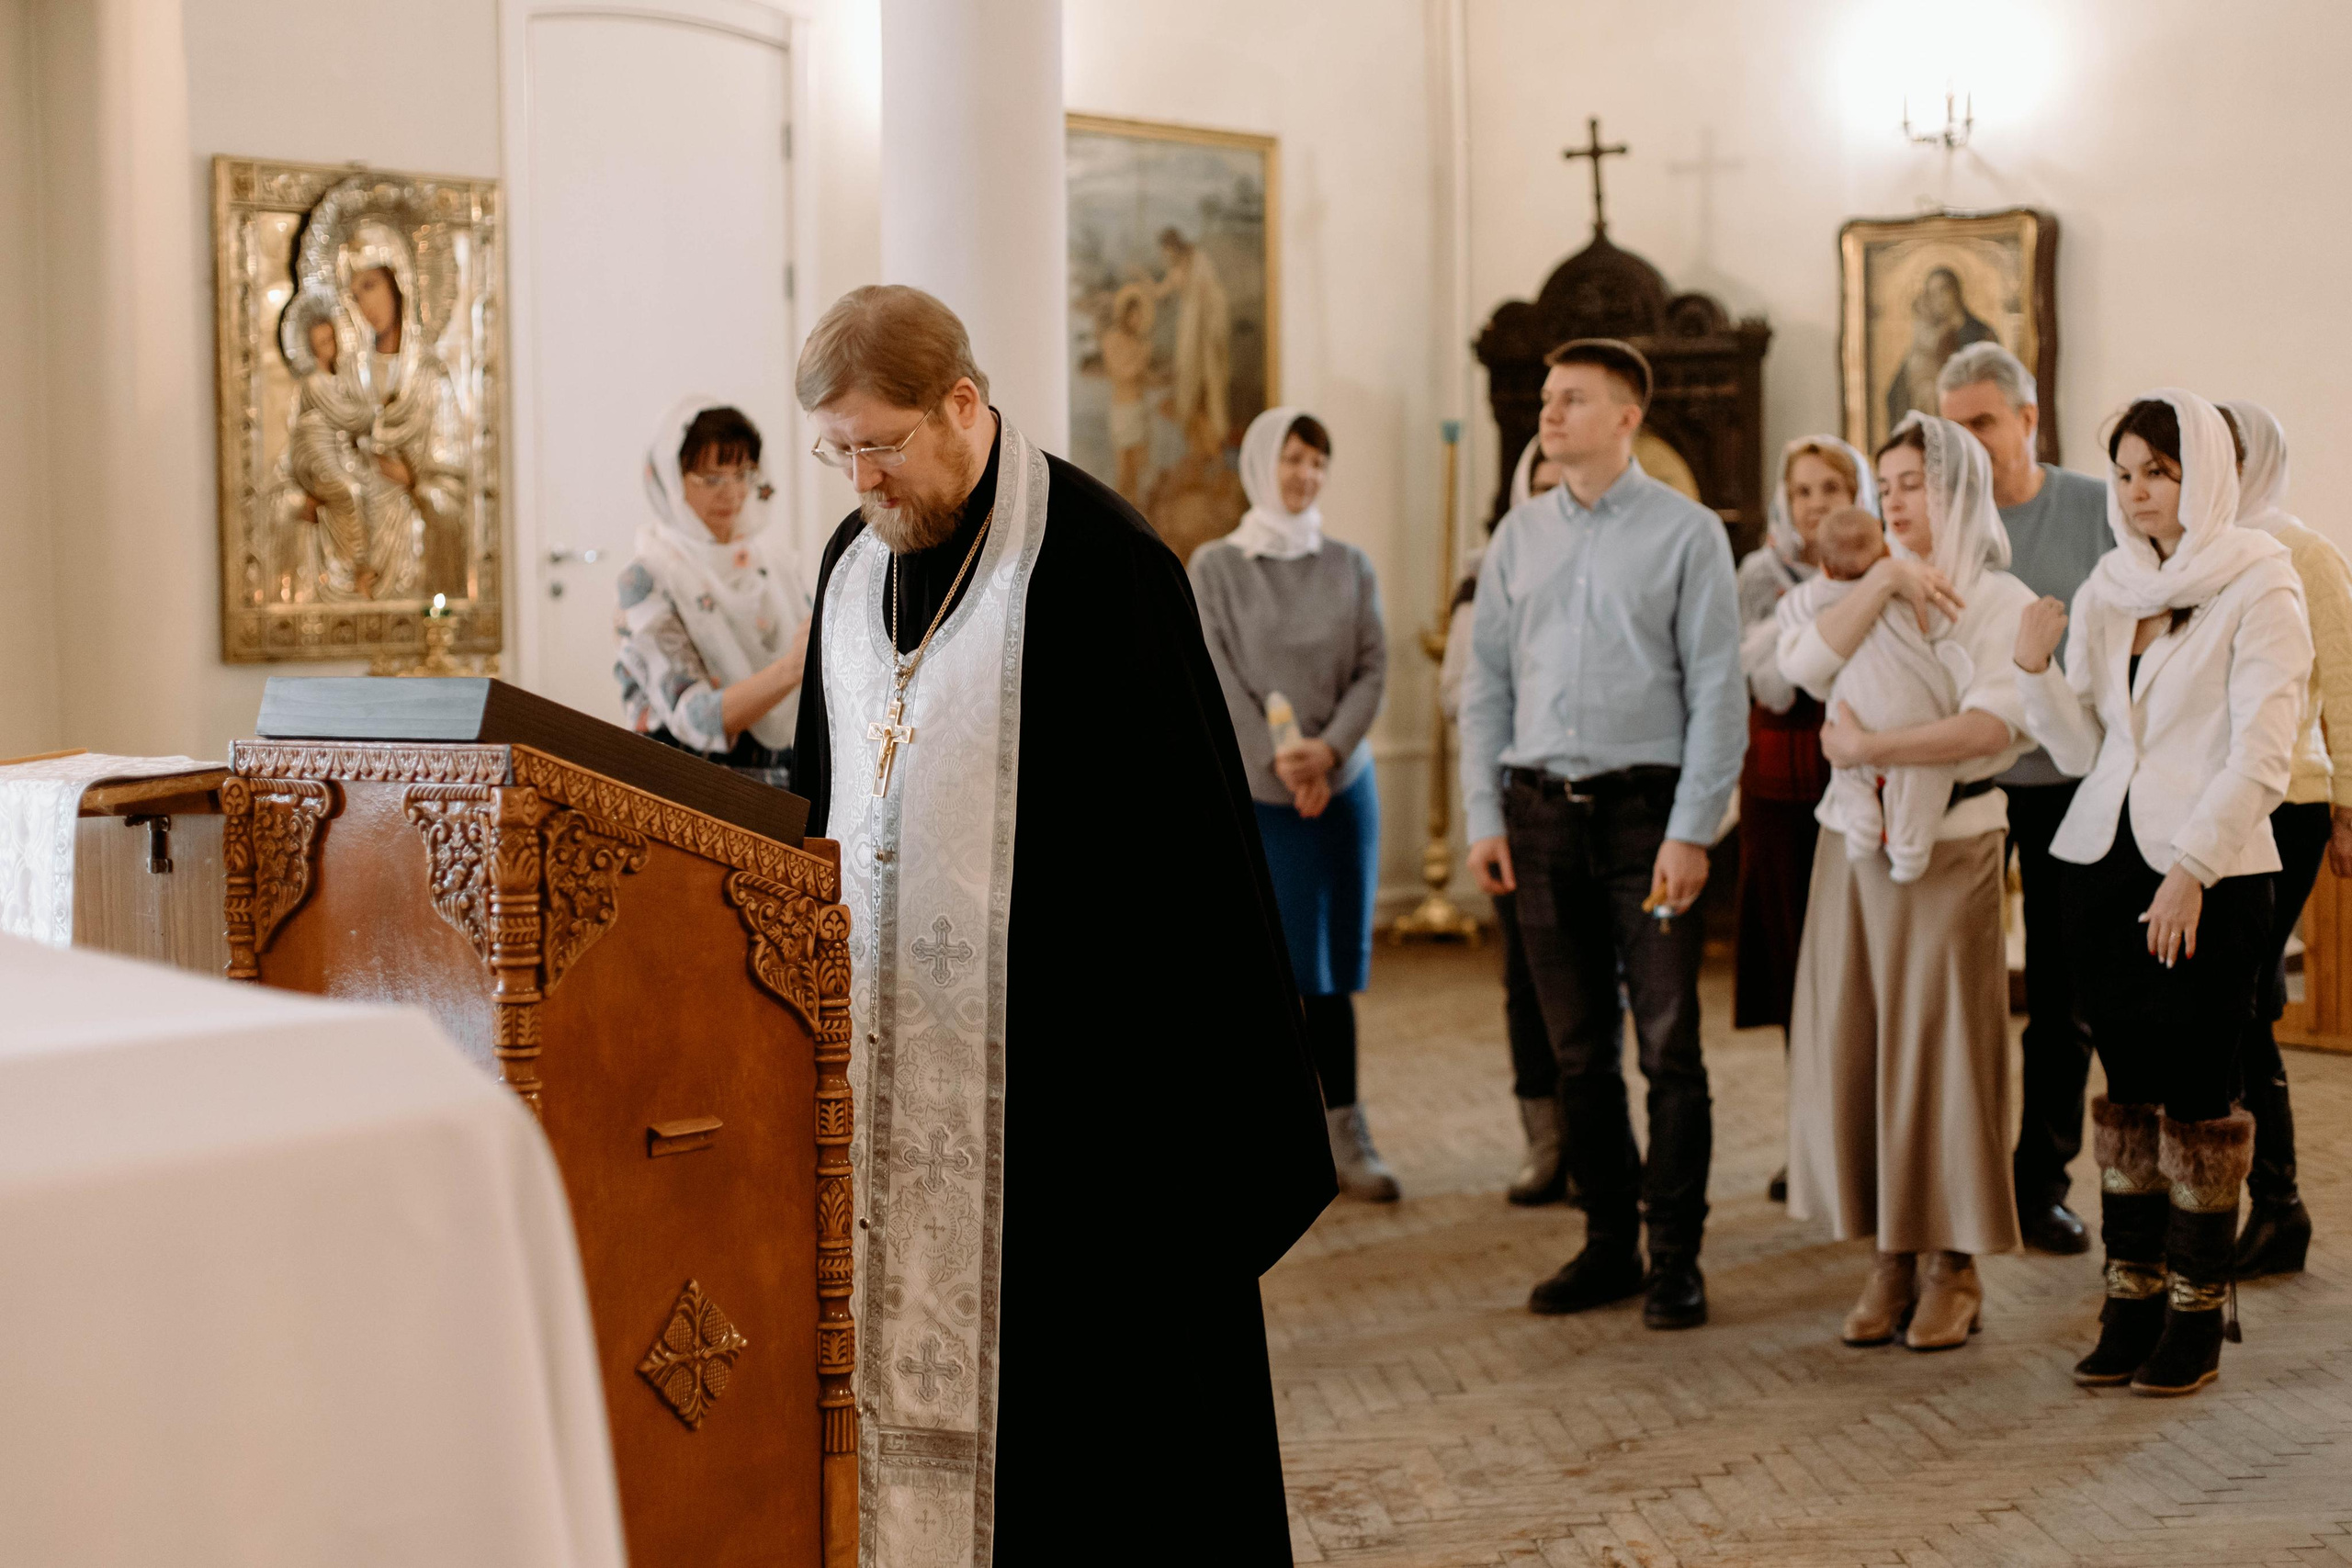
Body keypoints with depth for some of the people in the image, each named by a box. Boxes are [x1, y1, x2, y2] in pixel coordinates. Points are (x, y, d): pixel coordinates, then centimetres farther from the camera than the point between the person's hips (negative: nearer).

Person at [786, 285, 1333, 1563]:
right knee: (907, 1349, 10)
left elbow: (1176, 812, -13)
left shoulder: (1089, 558, -12)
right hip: (891, 1043, 7)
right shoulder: (853, 560, 11)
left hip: (1055, 1052, -7)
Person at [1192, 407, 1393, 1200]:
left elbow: (1372, 669, 2)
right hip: (1246, 792, -3)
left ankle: (1343, 1134, 7)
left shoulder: (1350, 567, 8)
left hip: (1342, 786, 3)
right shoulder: (1216, 567, 1)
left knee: (1331, 963, 4)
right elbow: (1219, 678, -5)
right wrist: (1278, 760, -14)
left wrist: (1328, 749, -13)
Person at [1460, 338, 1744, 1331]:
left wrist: (1691, 832, -12)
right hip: (1541, 810, 4)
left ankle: (1676, 1257, 8)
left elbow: (1717, 690, -5)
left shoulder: (1687, 533, -2)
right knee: (1578, 1050, 9)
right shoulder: (1519, 538, 11)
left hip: (1645, 806, -4)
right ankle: (1607, 1246, 19)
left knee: (1669, 1046, -2)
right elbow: (1486, 683, 12)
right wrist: (1484, 817, 3)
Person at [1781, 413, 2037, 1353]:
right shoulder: (1867, 594, 13)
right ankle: (1890, 1261, 12)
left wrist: (1869, 747, -17)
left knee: (1941, 1051, -2)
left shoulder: (2002, 602, -1)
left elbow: (1994, 724, -18)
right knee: (1854, 1052, 3)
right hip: (1853, 843, 4)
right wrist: (1884, 583, -12)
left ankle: (1952, 1273, 8)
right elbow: (1805, 665, -7)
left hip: (1950, 847, -4)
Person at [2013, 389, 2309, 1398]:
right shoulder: (2109, 589, 12)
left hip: (2213, 872, -5)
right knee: (2127, 1086, 8)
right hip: (2107, 859, 5)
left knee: (2196, 1093, -2)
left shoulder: (2258, 588, -5)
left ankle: (2197, 1317, 7)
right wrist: (2037, 669, -6)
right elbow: (2081, 748, 10)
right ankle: (2130, 1304, 15)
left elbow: (2260, 755, -11)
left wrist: (2192, 868, -17)